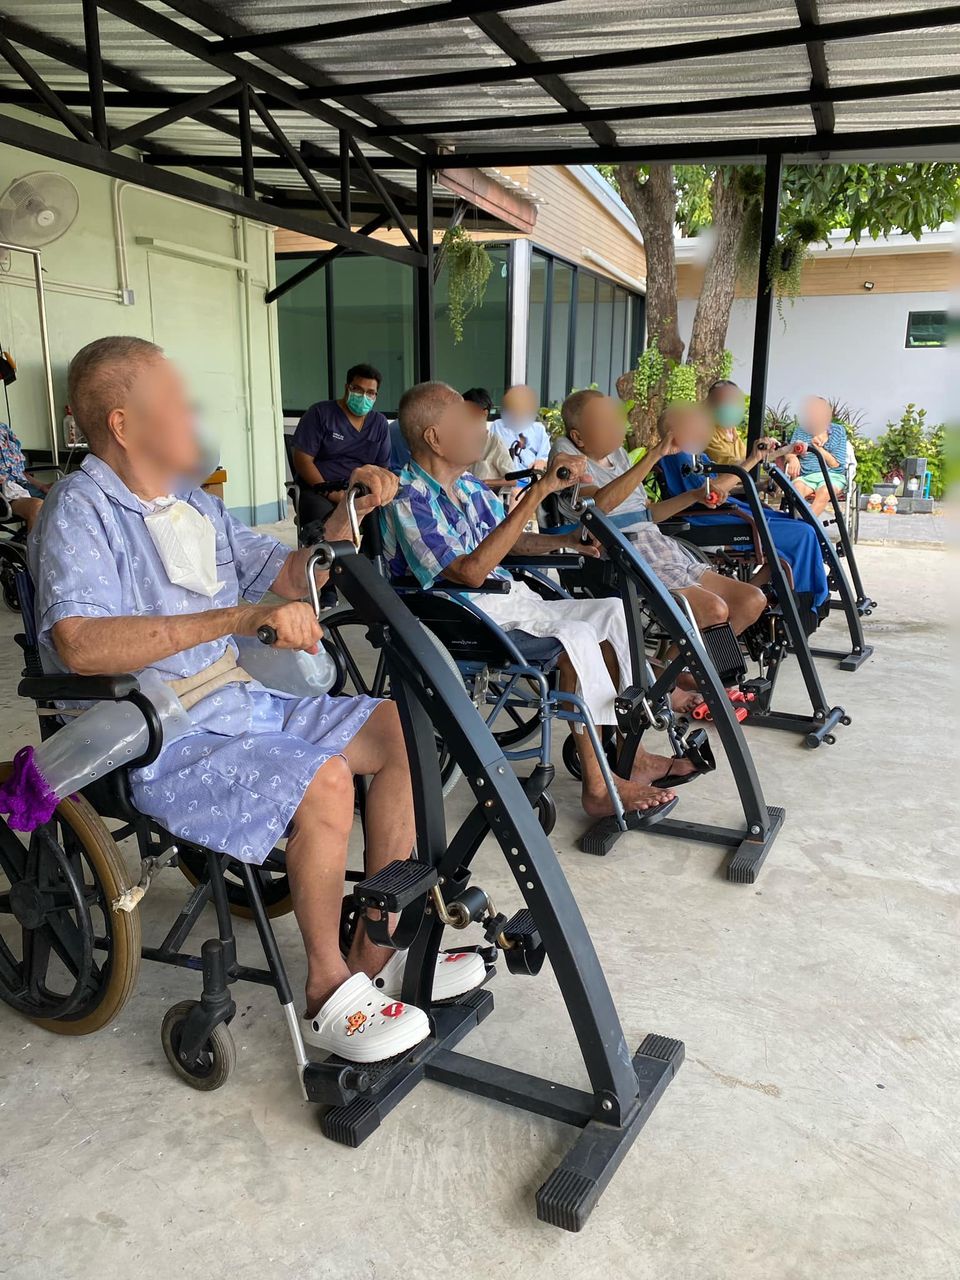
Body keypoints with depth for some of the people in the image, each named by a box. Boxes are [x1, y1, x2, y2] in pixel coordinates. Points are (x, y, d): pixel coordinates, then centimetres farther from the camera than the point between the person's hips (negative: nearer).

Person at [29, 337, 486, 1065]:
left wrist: (349, 514, 2)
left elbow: (290, 578, 18)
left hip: (238, 703, 9)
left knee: (398, 728, -3)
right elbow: (79, 645, -29)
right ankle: (331, 991, -7)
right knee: (323, 779, -29)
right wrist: (237, 617, -36)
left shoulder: (196, 506, 15)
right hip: (159, 744, -8)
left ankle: (378, 948, 4)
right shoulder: (81, 512, -11)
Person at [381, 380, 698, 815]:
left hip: (509, 597, 9)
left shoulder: (466, 483, 9)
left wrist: (569, 542, 4)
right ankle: (598, 787, -20)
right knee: (576, 637, -27)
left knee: (612, 612, 4)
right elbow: (470, 572, -30)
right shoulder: (408, 501, -19)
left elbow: (507, 540, 23)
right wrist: (538, 492, -31)